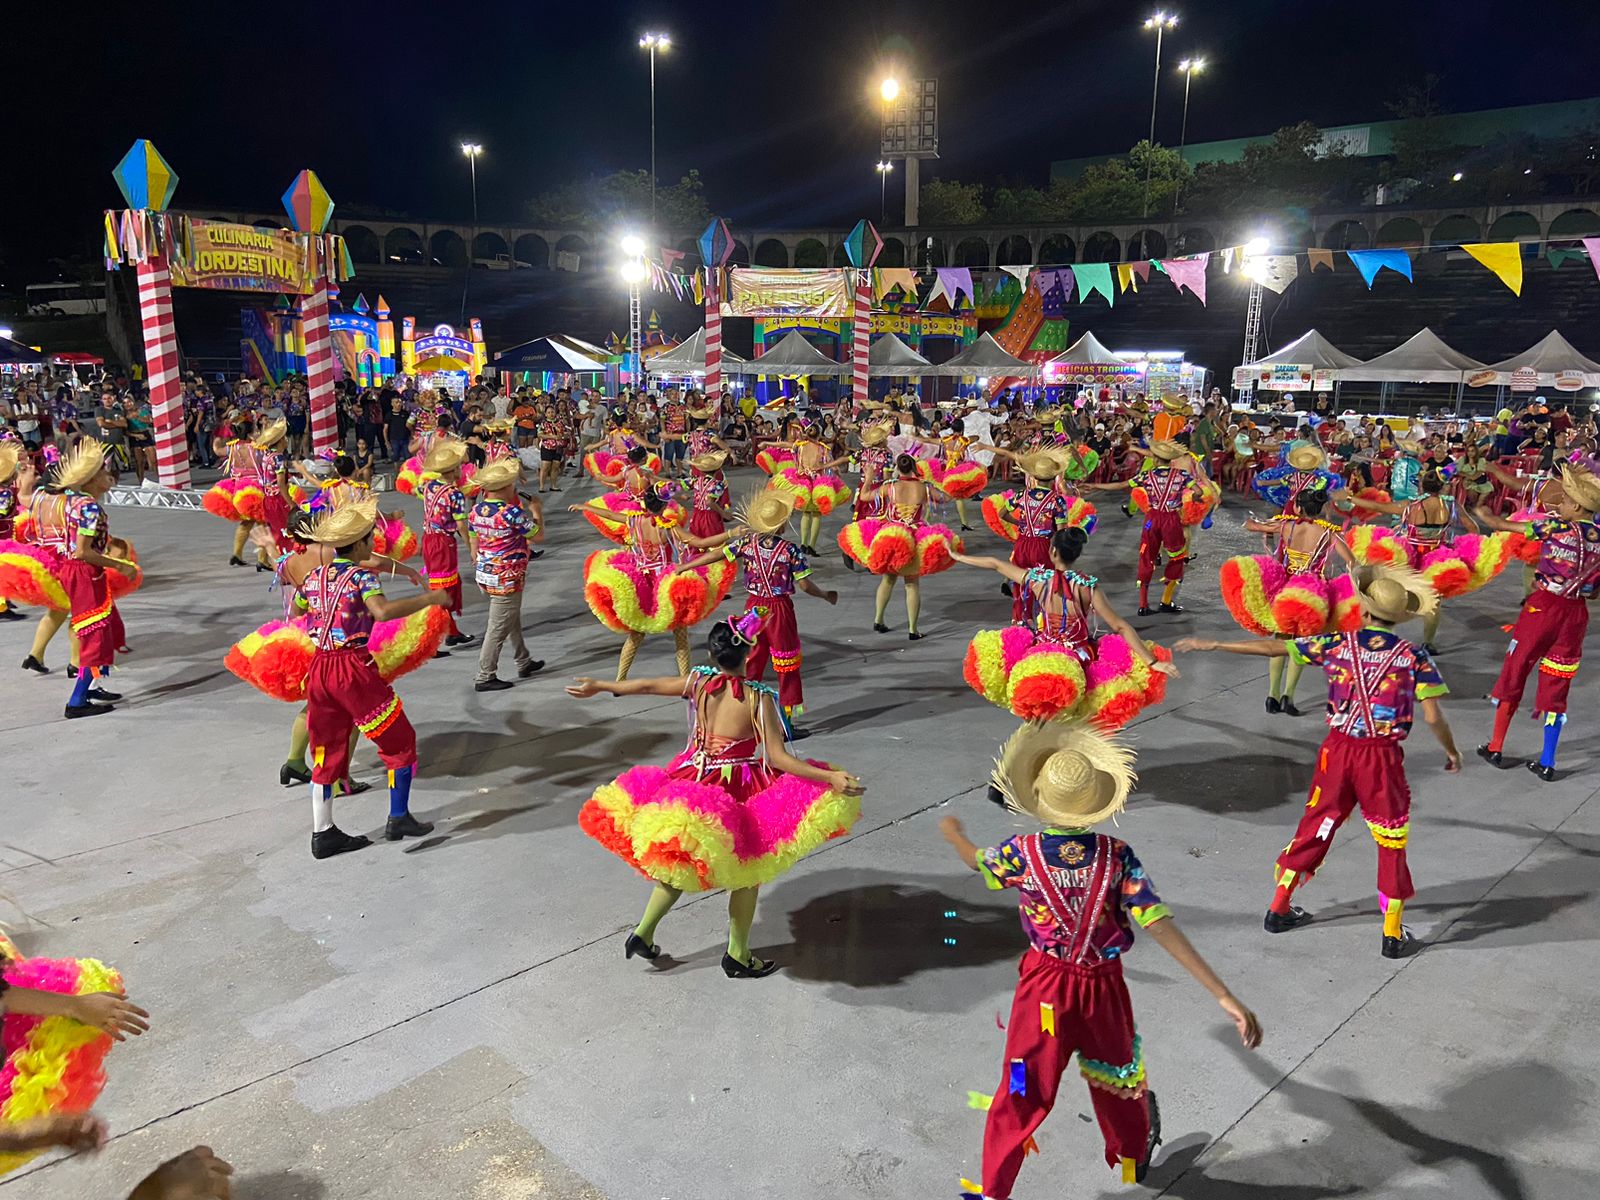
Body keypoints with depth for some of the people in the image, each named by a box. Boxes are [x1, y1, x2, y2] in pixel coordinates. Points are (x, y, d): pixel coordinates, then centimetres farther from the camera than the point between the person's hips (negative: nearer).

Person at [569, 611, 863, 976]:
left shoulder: (698, 681, -6)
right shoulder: (758, 698, -18)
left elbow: (647, 685, 6)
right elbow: (777, 758, -23)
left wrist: (599, 686, 21)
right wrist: (830, 778, -27)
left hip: (693, 785, 5)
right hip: (736, 793, -4)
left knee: (680, 862, 24)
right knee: (747, 871, 15)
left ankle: (643, 933, 30)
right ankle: (737, 955, 25)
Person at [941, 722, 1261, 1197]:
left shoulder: (1021, 854, -18)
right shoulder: (1116, 856, -20)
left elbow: (977, 860, 5)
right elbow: (1161, 927, -24)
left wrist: (953, 833, 29)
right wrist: (1225, 997, -23)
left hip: (1043, 990, -1)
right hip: (1103, 990, 1)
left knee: (1020, 1095, 14)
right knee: (1116, 1079, 28)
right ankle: (1135, 1157, 56)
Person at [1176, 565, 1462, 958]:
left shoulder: (1336, 644, -4)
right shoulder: (1413, 656, -7)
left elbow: (1273, 648, -1)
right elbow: (1433, 716, -7)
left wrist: (1213, 644, 6)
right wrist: (1451, 751, 12)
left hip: (1338, 749, 2)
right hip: (1383, 757, -2)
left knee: (1315, 826, 17)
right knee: (1391, 843, 12)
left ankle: (1279, 909, 27)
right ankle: (1393, 934, 19)